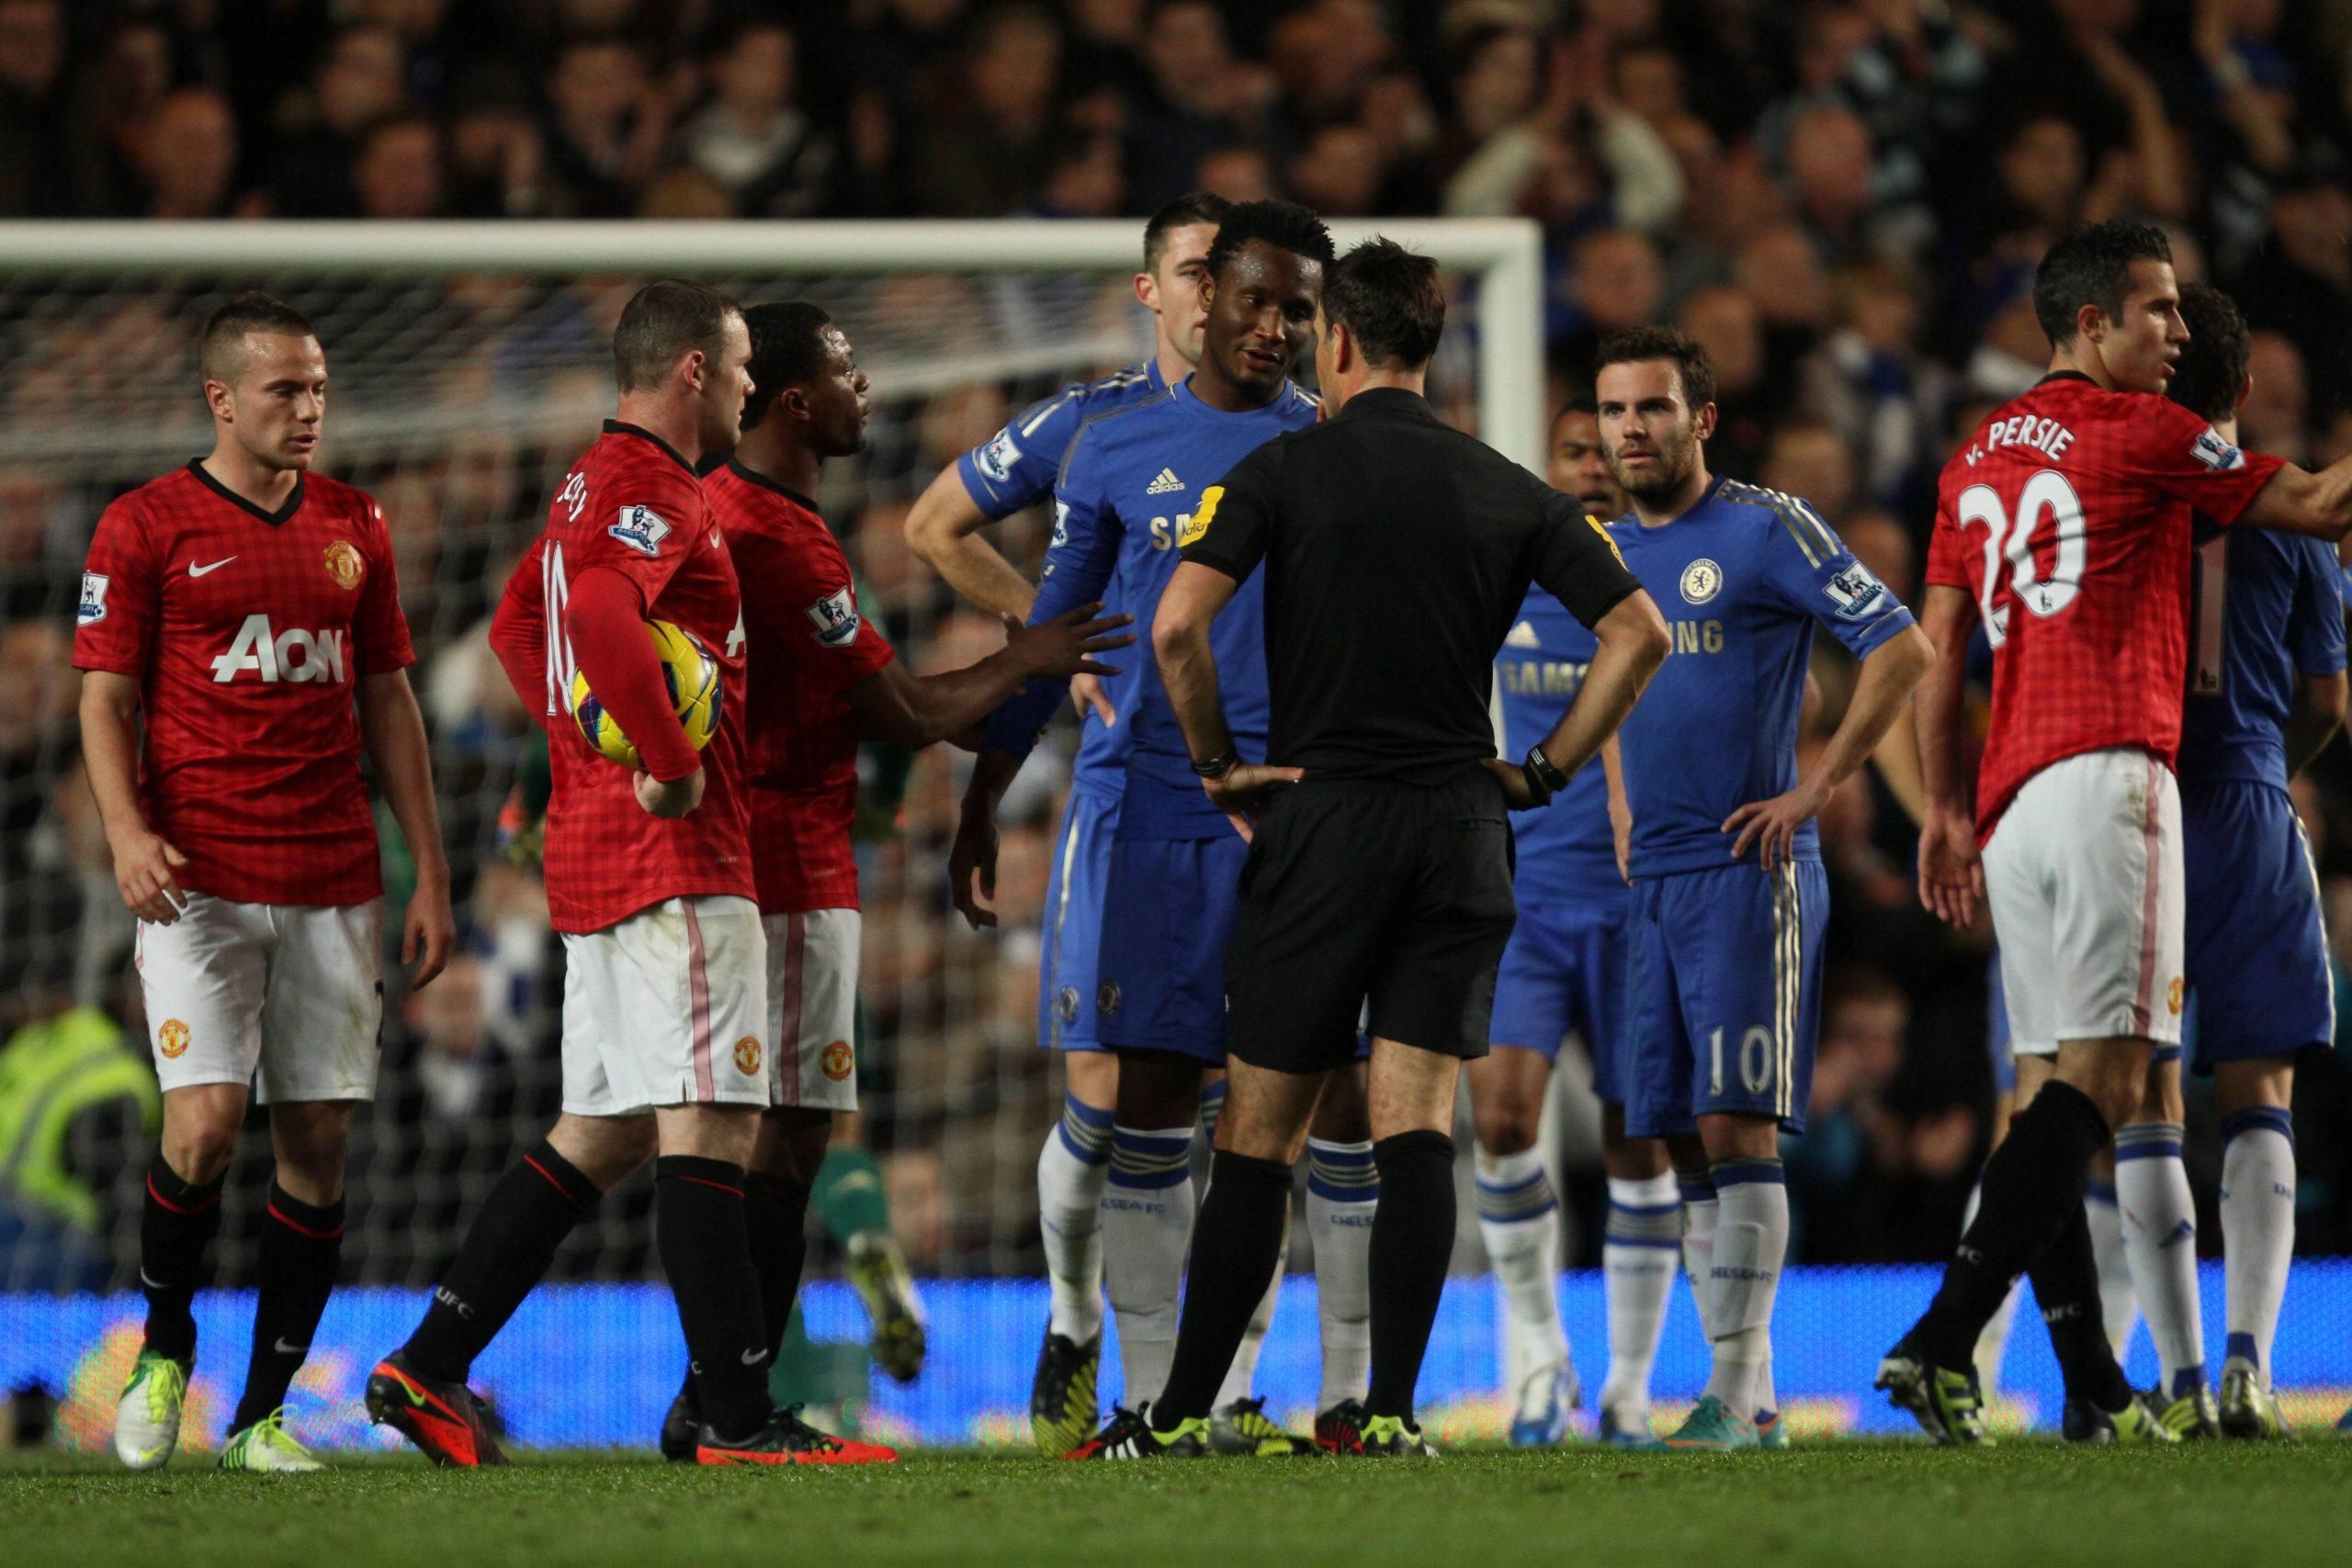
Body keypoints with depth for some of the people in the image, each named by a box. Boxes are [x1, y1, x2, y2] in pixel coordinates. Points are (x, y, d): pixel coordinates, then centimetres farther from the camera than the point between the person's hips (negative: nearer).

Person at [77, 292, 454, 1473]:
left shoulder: (353, 527, 13)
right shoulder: (146, 527, 1)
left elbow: (386, 701, 17)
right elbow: (106, 697, -1)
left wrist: (431, 875, 11)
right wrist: (127, 830, -18)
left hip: (334, 883, 4)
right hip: (198, 880, -4)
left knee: (317, 1142, 0)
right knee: (206, 1122, -16)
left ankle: (263, 1414, 8)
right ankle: (163, 1349, 9)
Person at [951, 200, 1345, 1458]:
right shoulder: (1115, 451, 8)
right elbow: (1051, 636, 14)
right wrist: (981, 799, 13)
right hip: (1155, 805, 0)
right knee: (1151, 1086, -2)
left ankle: (1354, 1388, -1)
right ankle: (1152, 1390, 3)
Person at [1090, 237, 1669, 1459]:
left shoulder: (1283, 472, -3)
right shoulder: (1509, 491, 7)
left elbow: (1178, 626, -15)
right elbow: (1637, 633, 2)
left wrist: (1218, 765, -2)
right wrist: (1545, 771, 8)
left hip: (1319, 820, -2)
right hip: (1460, 830, 2)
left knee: (1260, 1133, 4)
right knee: (1417, 1123, 0)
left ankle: (1181, 1414, 8)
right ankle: (1389, 1414, -9)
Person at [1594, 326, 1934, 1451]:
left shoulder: (1764, 530, -6)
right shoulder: (1614, 556, 16)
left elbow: (1903, 649, -10)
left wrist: (1812, 790, -11)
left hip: (1750, 875, -7)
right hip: (1654, 884, 7)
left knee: (1735, 1124, -14)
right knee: (1683, 1138, 4)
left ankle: (1737, 1393, -16)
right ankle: (1751, 1400, 7)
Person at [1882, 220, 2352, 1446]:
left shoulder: (1977, 460, 19)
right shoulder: (2139, 431, -1)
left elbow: (1939, 651, 19)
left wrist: (1947, 810, 22)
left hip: (2009, 795, 8)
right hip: (2107, 773, -8)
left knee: (2050, 1081, 8)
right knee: (2102, 1075, -12)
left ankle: (2094, 1387, 5)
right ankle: (1944, 1337, -25)